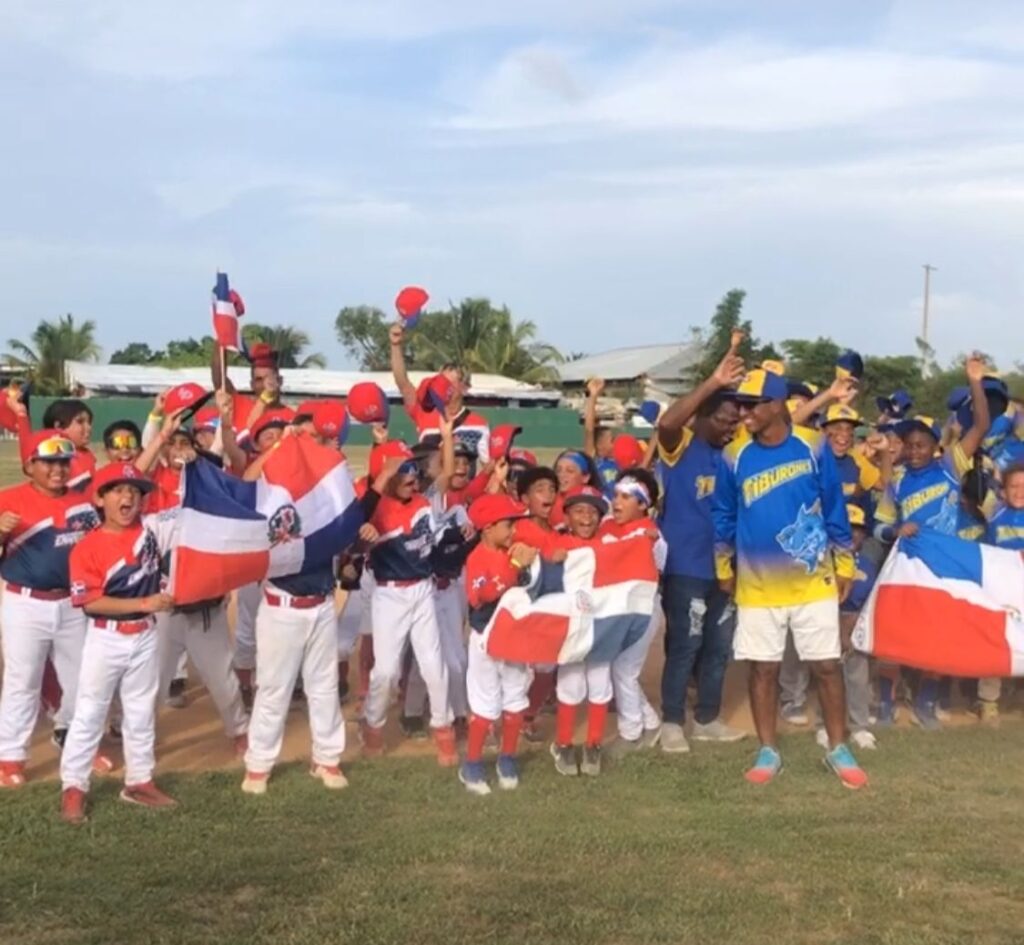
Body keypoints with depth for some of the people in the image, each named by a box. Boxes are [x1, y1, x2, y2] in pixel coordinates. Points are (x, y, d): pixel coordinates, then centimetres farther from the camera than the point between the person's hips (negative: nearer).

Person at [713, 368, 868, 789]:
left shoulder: (813, 447, -8)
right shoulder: (734, 457, -4)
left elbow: (835, 509, 1)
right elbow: (723, 516, 8)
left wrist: (844, 564, 4)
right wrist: (724, 569, 12)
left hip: (814, 582, -1)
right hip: (757, 585, 1)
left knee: (826, 666, 4)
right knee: (763, 669, 7)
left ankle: (838, 751, 20)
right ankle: (768, 751, 21)